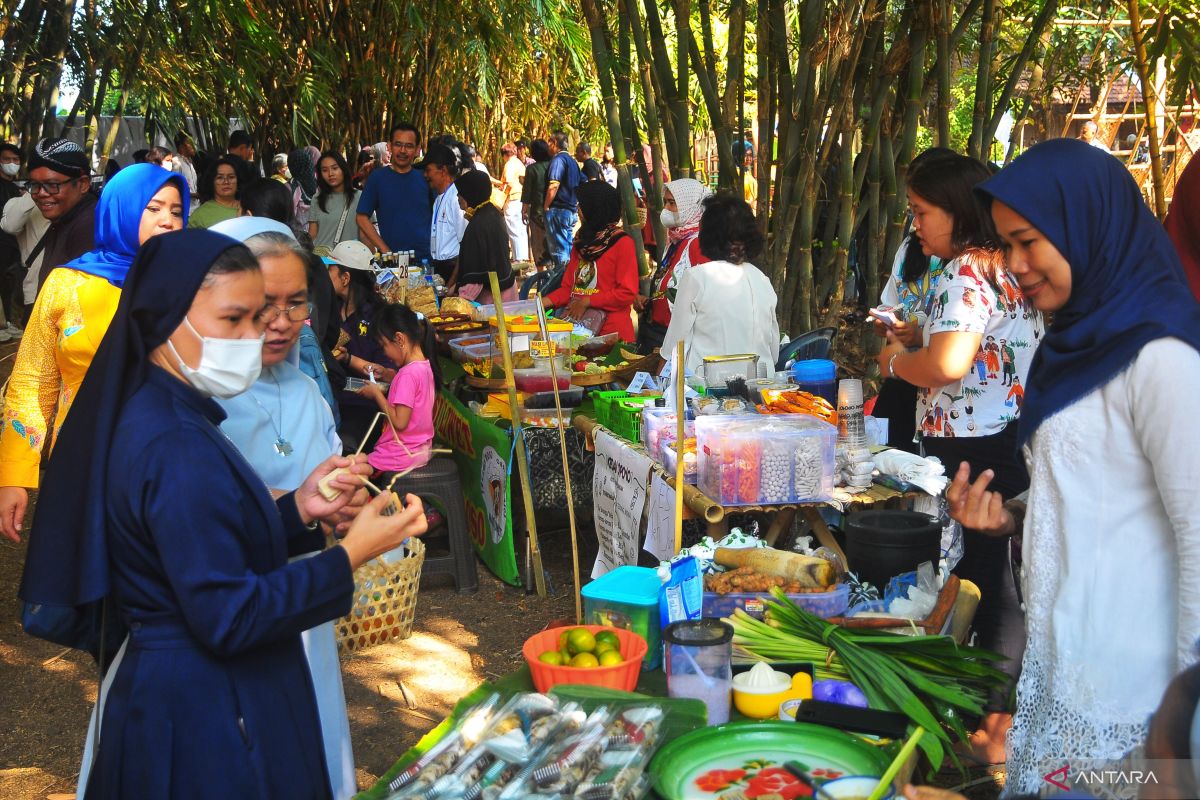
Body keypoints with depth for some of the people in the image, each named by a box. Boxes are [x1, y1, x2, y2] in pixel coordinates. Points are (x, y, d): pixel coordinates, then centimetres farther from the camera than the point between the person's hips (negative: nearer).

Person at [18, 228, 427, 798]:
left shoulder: (153, 418, 6)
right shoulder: (178, 449, -24)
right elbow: (228, 617, -25)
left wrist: (300, 510, -3)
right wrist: (352, 554, -21)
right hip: (209, 713, -9)